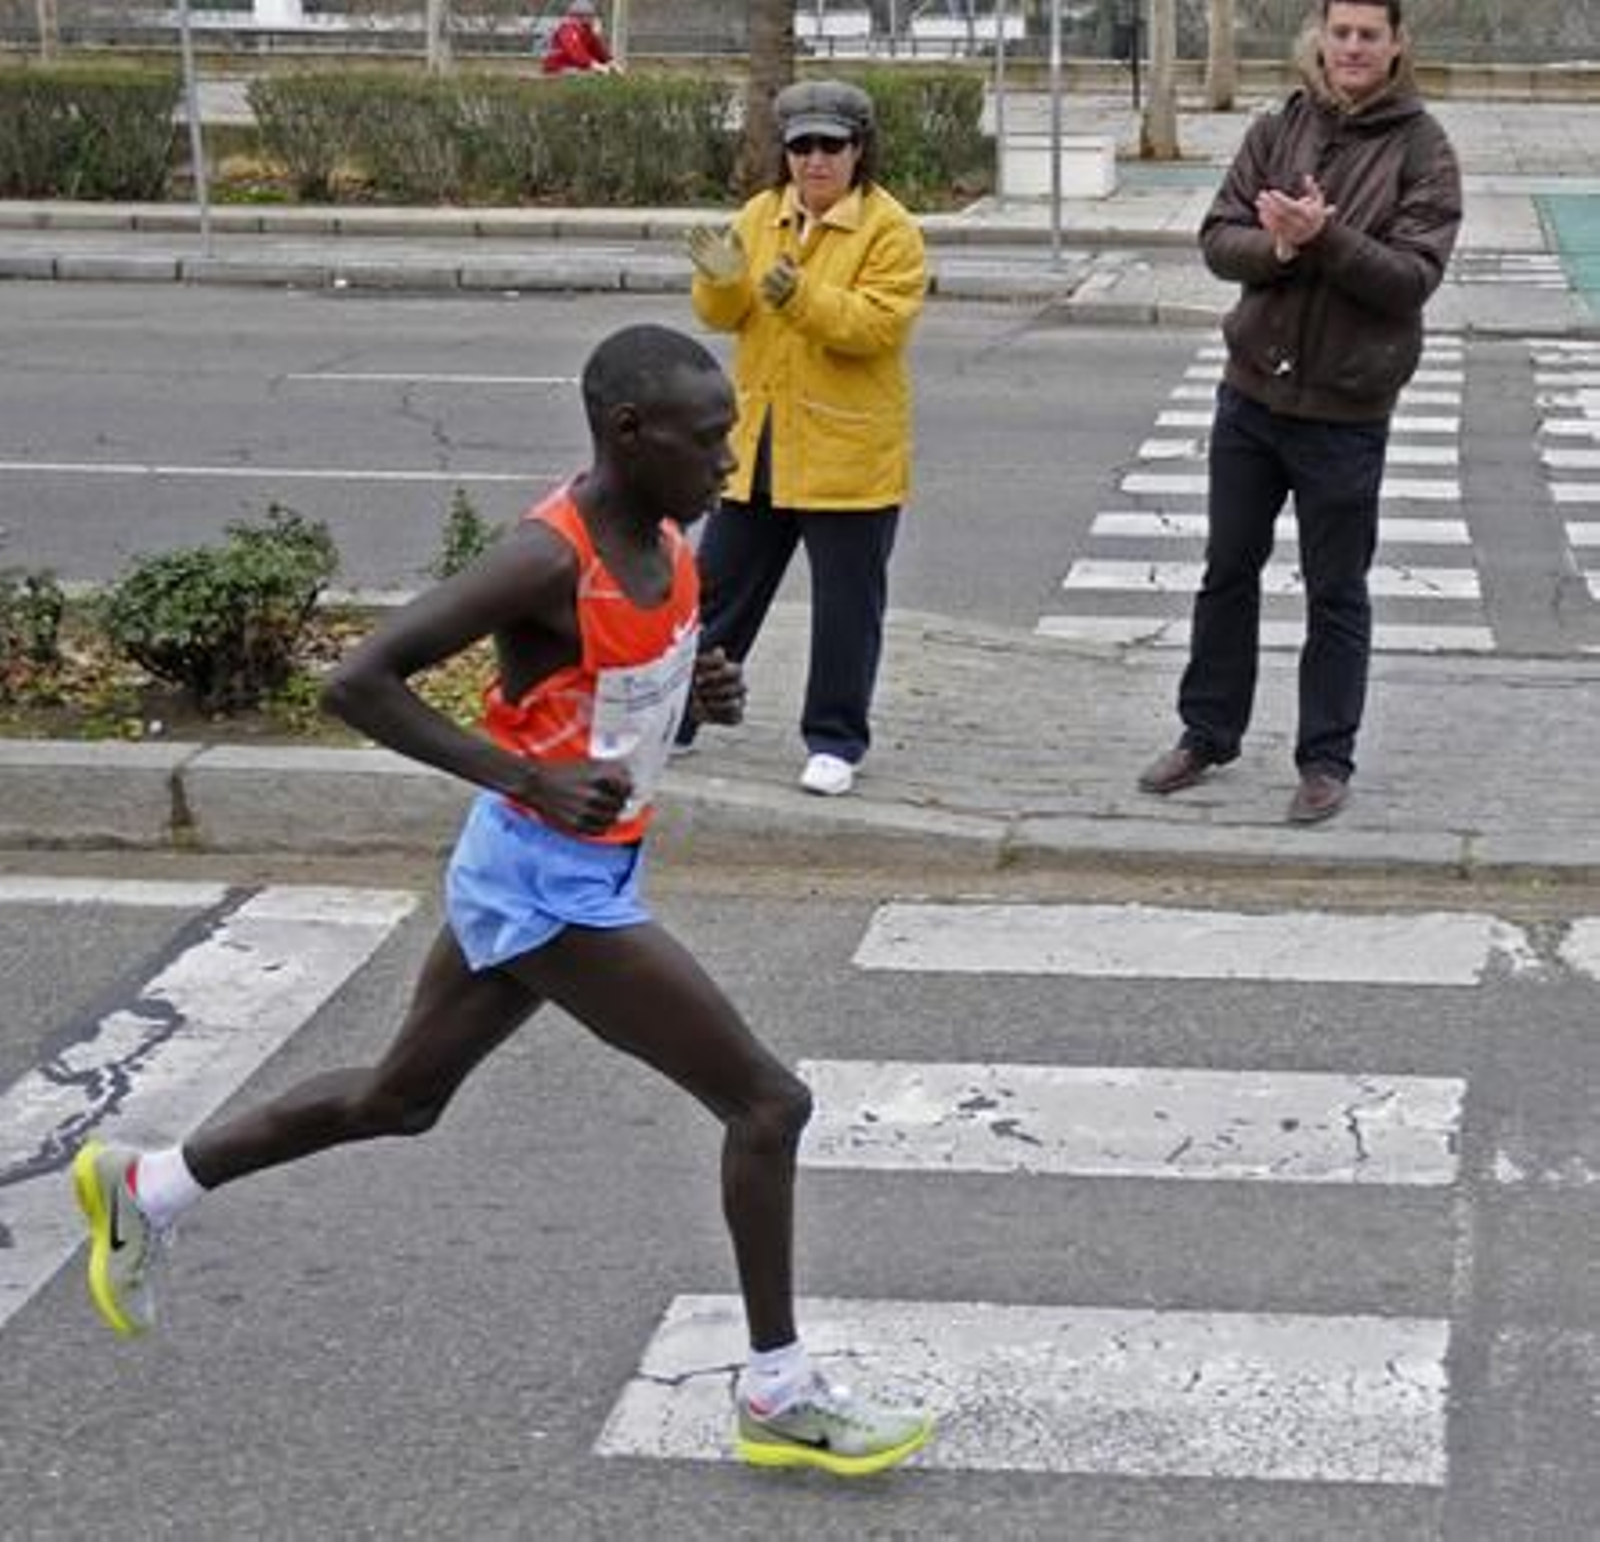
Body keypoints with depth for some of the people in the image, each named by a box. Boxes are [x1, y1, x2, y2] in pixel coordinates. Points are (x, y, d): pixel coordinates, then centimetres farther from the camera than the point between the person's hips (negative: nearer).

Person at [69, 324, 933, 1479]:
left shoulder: (664, 540, 2)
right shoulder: (550, 560, -25)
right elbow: (359, 682, -26)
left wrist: (706, 693, -1)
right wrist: (528, 777, -30)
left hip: (580, 875, 9)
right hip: (548, 884, -9)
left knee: (399, 1099, 23)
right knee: (767, 1101, -6)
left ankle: (145, 1187, 39)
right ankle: (779, 1397, 6)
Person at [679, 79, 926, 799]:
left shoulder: (889, 229, -8)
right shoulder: (760, 215, 8)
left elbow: (879, 325, -20)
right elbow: (721, 317, 4)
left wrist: (802, 296, -32)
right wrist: (723, 281, -18)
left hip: (848, 451, -5)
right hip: (756, 443, 5)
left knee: (846, 602, 3)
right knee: (719, 584, 13)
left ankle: (834, 740, 15)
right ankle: (676, 714, 24)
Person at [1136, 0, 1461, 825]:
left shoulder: (1422, 151, -8)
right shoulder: (1278, 130, 2)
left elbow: (1413, 276, -15)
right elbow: (1217, 238, -2)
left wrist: (1323, 237, -26)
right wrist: (1278, 246, -21)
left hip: (1346, 409, -4)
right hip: (1252, 392, 4)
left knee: (1336, 594, 7)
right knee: (1228, 571, 15)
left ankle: (1326, 759, 19)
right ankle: (1208, 733, 29)